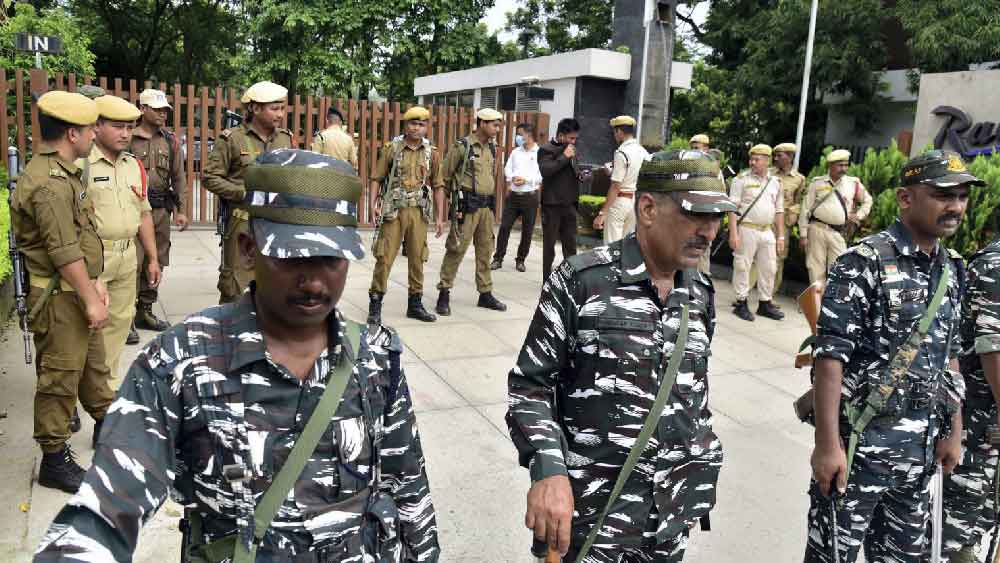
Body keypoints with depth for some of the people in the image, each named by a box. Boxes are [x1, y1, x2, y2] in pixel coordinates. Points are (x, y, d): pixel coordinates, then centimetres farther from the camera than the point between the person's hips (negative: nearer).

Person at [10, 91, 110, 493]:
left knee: (93, 363, 22)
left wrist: (94, 282, 13)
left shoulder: (63, 173, 12)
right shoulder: (48, 183, -21)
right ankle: (54, 460, 15)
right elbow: (64, 252, -23)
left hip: (77, 290, 10)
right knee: (60, 377, 1)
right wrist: (90, 300, -19)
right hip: (58, 297, -10)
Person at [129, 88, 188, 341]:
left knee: (155, 263, 12)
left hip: (161, 210, 5)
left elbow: (178, 177, 14)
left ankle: (145, 312, 25)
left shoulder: (170, 140, 11)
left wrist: (179, 210, 10)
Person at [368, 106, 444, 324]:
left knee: (417, 259, 9)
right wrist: (373, 203, -13)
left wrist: (440, 217, 5)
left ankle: (415, 304, 21)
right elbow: (377, 178, 1)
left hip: (419, 212, 3)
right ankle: (375, 304, 7)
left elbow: (438, 186, 9)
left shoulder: (432, 153, 7)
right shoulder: (391, 148, 0)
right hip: (394, 210, -2)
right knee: (384, 257, -3)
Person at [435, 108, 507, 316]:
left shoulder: (491, 148, 13)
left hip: (487, 206, 7)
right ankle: (444, 293, 4)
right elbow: (445, 177, -5)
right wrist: (442, 208, -6)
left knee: (485, 250, 12)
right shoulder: (462, 146, -8)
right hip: (467, 206, -7)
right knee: (456, 249, -5)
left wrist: (491, 202, 18)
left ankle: (485, 294, 21)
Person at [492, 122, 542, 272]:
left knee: (527, 230, 4)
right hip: (513, 195, 4)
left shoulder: (540, 153, -4)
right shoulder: (515, 152, 12)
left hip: (530, 196, -4)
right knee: (504, 226, 0)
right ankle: (498, 259, 8)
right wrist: (512, 179, -9)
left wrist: (526, 180, -15)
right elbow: (507, 169, 11)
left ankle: (520, 260, 18)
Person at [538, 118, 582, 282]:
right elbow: (545, 171, -23)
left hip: (569, 205, 6)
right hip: (552, 204, -6)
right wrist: (564, 156, -18)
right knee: (549, 245, 4)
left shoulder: (571, 149, 14)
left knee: (570, 244, 6)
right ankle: (547, 280, 11)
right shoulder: (546, 149, -6)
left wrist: (579, 175, 6)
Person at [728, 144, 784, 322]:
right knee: (742, 266, -2)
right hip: (746, 230, -5)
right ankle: (741, 303, 7)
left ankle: (765, 303, 21)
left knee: (769, 268, 9)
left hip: (767, 231, 5)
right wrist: (733, 233, -16)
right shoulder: (742, 179, -2)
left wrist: (781, 236, 12)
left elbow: (779, 211, 16)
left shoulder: (774, 182, 12)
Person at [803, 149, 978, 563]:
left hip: (920, 448, 7)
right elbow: (829, 357, -18)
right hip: (858, 442, -7)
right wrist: (827, 445, -21)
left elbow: (947, 356, 17)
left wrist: (953, 431, 16)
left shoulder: (951, 269, 9)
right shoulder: (863, 263, -14)